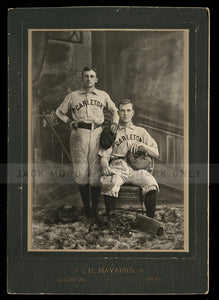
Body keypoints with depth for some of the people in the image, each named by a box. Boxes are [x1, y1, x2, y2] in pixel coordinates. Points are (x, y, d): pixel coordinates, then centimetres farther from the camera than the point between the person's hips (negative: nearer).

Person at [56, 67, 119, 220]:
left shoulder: (103, 95, 15)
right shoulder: (72, 96, 12)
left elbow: (114, 110, 28)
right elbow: (60, 111, 23)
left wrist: (115, 122, 10)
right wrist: (69, 121, 7)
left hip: (97, 134, 0)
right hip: (79, 134, 0)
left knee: (96, 170, -4)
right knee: (81, 172, -2)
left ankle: (95, 207, 3)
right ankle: (86, 206, 8)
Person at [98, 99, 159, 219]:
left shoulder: (141, 131, 23)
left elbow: (156, 153, 17)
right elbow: (104, 156, 11)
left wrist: (141, 145, -1)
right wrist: (105, 166, -12)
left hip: (136, 168, 1)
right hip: (117, 167, -1)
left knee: (151, 185, -32)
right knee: (109, 184, -36)